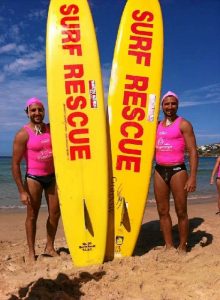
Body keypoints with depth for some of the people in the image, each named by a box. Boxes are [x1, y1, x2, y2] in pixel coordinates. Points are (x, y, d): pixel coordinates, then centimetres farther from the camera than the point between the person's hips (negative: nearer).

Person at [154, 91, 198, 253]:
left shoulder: (183, 124, -3)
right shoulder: (157, 125, 15)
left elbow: (193, 152, -10)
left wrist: (192, 177, -18)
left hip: (177, 170, -6)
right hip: (159, 171, 6)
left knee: (181, 211, 3)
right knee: (163, 211, 8)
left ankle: (183, 247, 16)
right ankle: (169, 246, 19)